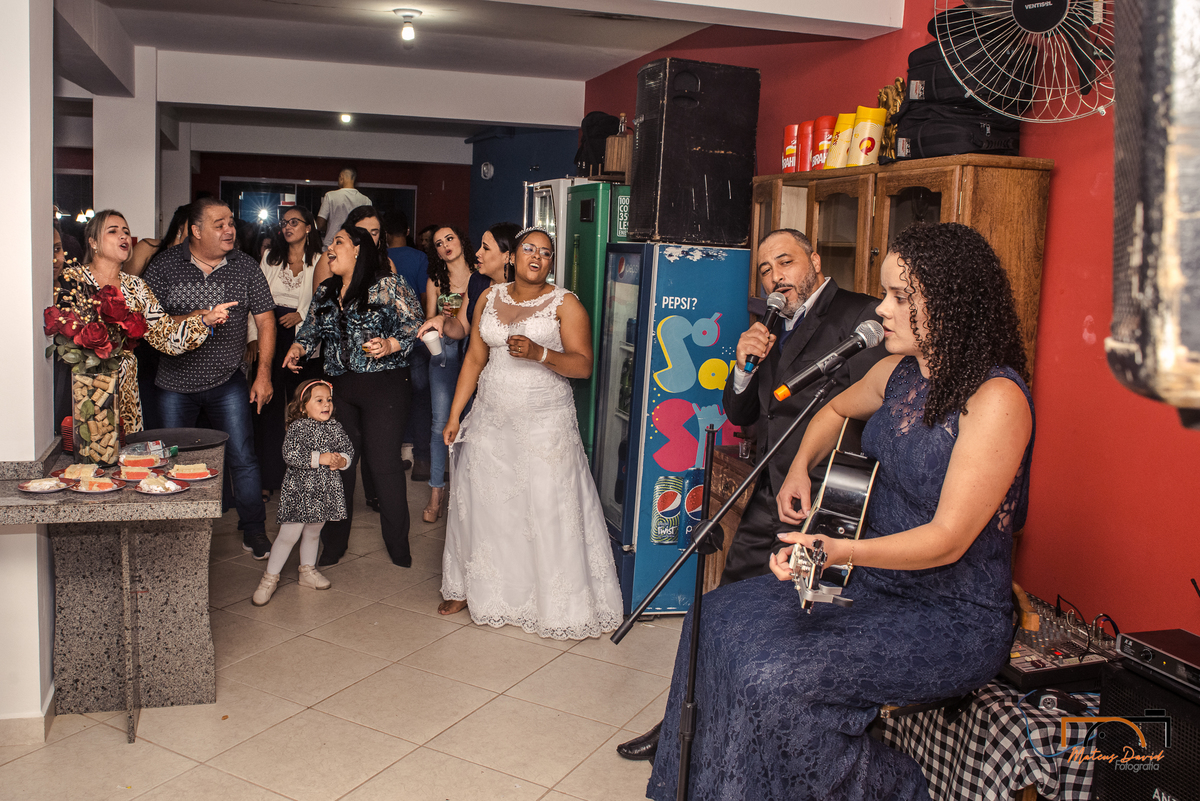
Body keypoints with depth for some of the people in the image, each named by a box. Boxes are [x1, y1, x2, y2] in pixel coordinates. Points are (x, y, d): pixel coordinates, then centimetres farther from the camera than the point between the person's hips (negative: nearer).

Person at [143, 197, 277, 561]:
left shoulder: (244, 266, -1)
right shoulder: (165, 265, -5)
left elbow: (265, 320, 3)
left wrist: (263, 374, -1)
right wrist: (199, 317, -24)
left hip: (227, 381, 0)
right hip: (176, 382, 0)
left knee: (242, 457, -2)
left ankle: (254, 530, 13)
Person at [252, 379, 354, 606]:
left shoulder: (335, 427, 6)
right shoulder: (298, 427, -11)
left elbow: (348, 449, 11)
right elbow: (290, 455, -22)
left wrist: (342, 460, -11)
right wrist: (320, 458, -24)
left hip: (326, 490, 5)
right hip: (299, 490, -5)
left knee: (313, 532, 19)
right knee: (289, 534, -4)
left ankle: (308, 571, 36)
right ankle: (270, 578, 8)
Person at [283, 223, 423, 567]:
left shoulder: (389, 287, -5)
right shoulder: (325, 293, 15)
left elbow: (414, 325, -9)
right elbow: (312, 328, 22)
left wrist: (390, 345, -24)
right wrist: (298, 346, 3)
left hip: (384, 386, -6)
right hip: (339, 387, 6)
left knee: (384, 464, -4)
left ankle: (399, 549, 10)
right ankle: (333, 545, 22)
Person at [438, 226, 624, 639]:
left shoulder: (565, 303, -4)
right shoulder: (490, 298, 9)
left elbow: (583, 365, -10)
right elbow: (474, 359, 12)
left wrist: (540, 353, -26)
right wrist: (454, 415, 9)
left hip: (545, 424, -4)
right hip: (491, 421, 4)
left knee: (549, 509, -3)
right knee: (483, 504, 11)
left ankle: (560, 603, 10)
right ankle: (472, 588, 28)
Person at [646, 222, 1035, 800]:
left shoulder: (996, 398, -22)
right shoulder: (900, 370, 4)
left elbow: (949, 539, -24)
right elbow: (838, 410, 27)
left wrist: (838, 551, -37)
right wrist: (800, 469, 11)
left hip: (953, 618, -8)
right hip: (875, 578, 9)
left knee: (776, 677, -23)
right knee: (723, 619, -1)